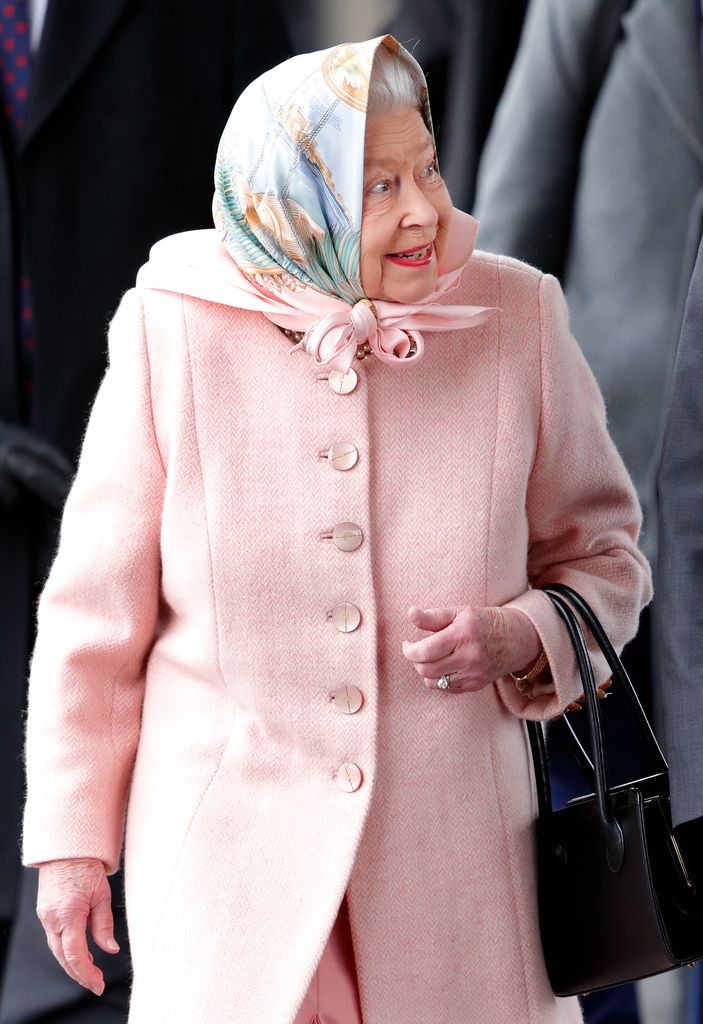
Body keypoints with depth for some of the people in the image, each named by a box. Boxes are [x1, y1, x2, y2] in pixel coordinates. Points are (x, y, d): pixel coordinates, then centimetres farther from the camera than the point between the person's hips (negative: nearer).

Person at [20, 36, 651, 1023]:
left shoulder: (517, 317, -6)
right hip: (231, 848, -1)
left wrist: (522, 638, -14)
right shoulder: (173, 329, -9)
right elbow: (97, 603, -1)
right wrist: (72, 836, 3)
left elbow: (600, 550, 8)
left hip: (454, 846, 1)